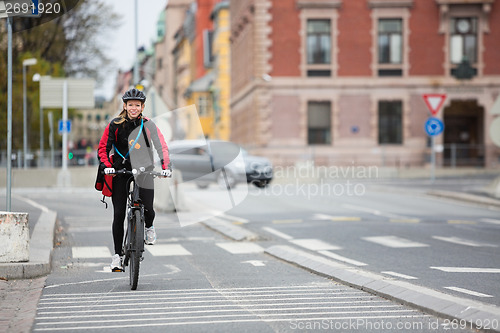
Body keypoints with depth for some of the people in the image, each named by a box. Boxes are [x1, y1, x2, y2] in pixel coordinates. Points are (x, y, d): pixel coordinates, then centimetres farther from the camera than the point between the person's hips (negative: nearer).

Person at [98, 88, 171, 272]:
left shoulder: (148, 125, -2)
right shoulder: (115, 125, -1)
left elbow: (162, 146, -7)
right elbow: (102, 149, 2)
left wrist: (166, 167, -22)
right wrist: (107, 166, -14)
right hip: (120, 172, 0)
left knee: (148, 210, -14)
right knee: (119, 214, -4)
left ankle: (149, 227, 24)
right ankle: (117, 254, 6)